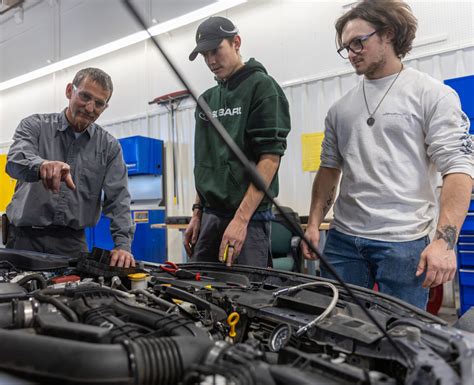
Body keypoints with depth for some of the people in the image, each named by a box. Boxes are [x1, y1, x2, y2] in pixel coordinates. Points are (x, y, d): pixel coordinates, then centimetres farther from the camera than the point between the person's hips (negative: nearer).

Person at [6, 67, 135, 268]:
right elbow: (15, 162, -18)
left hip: (73, 242, 1)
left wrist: (122, 244, -15)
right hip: (26, 237, -1)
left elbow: (118, 198, -1)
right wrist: (42, 165, -42)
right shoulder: (34, 125, 2)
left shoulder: (109, 146, 5)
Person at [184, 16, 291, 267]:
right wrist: (197, 213, 13)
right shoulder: (207, 99, 17)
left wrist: (241, 218, -20)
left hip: (249, 217, -7)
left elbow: (270, 157, -14)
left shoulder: (262, 87, -5)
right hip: (210, 215, 7)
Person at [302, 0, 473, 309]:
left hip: (404, 244, -4)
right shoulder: (340, 109, 13)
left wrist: (445, 240, -18)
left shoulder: (434, 95, -3)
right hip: (343, 240, 5)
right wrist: (314, 223, 8)